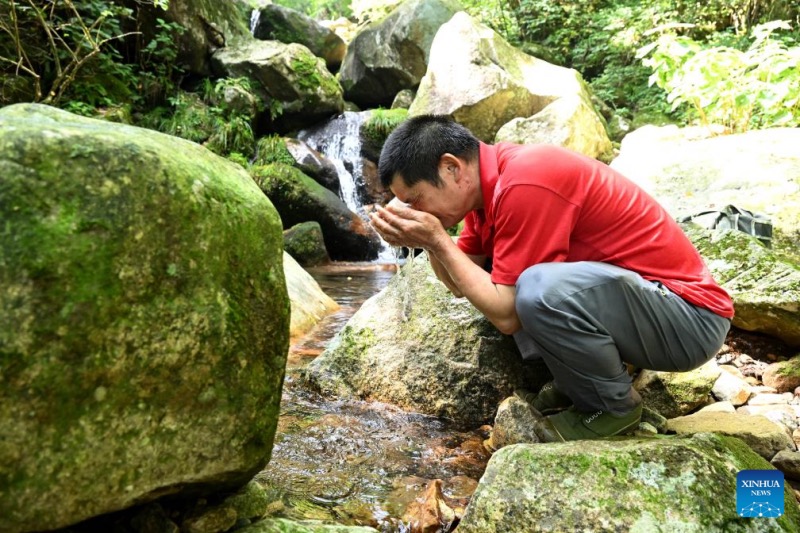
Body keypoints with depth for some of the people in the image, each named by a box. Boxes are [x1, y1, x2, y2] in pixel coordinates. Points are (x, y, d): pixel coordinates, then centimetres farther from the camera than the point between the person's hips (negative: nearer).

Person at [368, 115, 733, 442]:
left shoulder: (523, 184, -26)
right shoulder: (489, 178, 2)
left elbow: (506, 315, -23)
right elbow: (461, 285, 7)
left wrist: (437, 240, -19)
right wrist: (427, 242, -10)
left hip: (690, 315, -8)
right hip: (622, 291, 9)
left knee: (541, 289, -35)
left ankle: (613, 406, -4)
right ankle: (577, 384, 10)